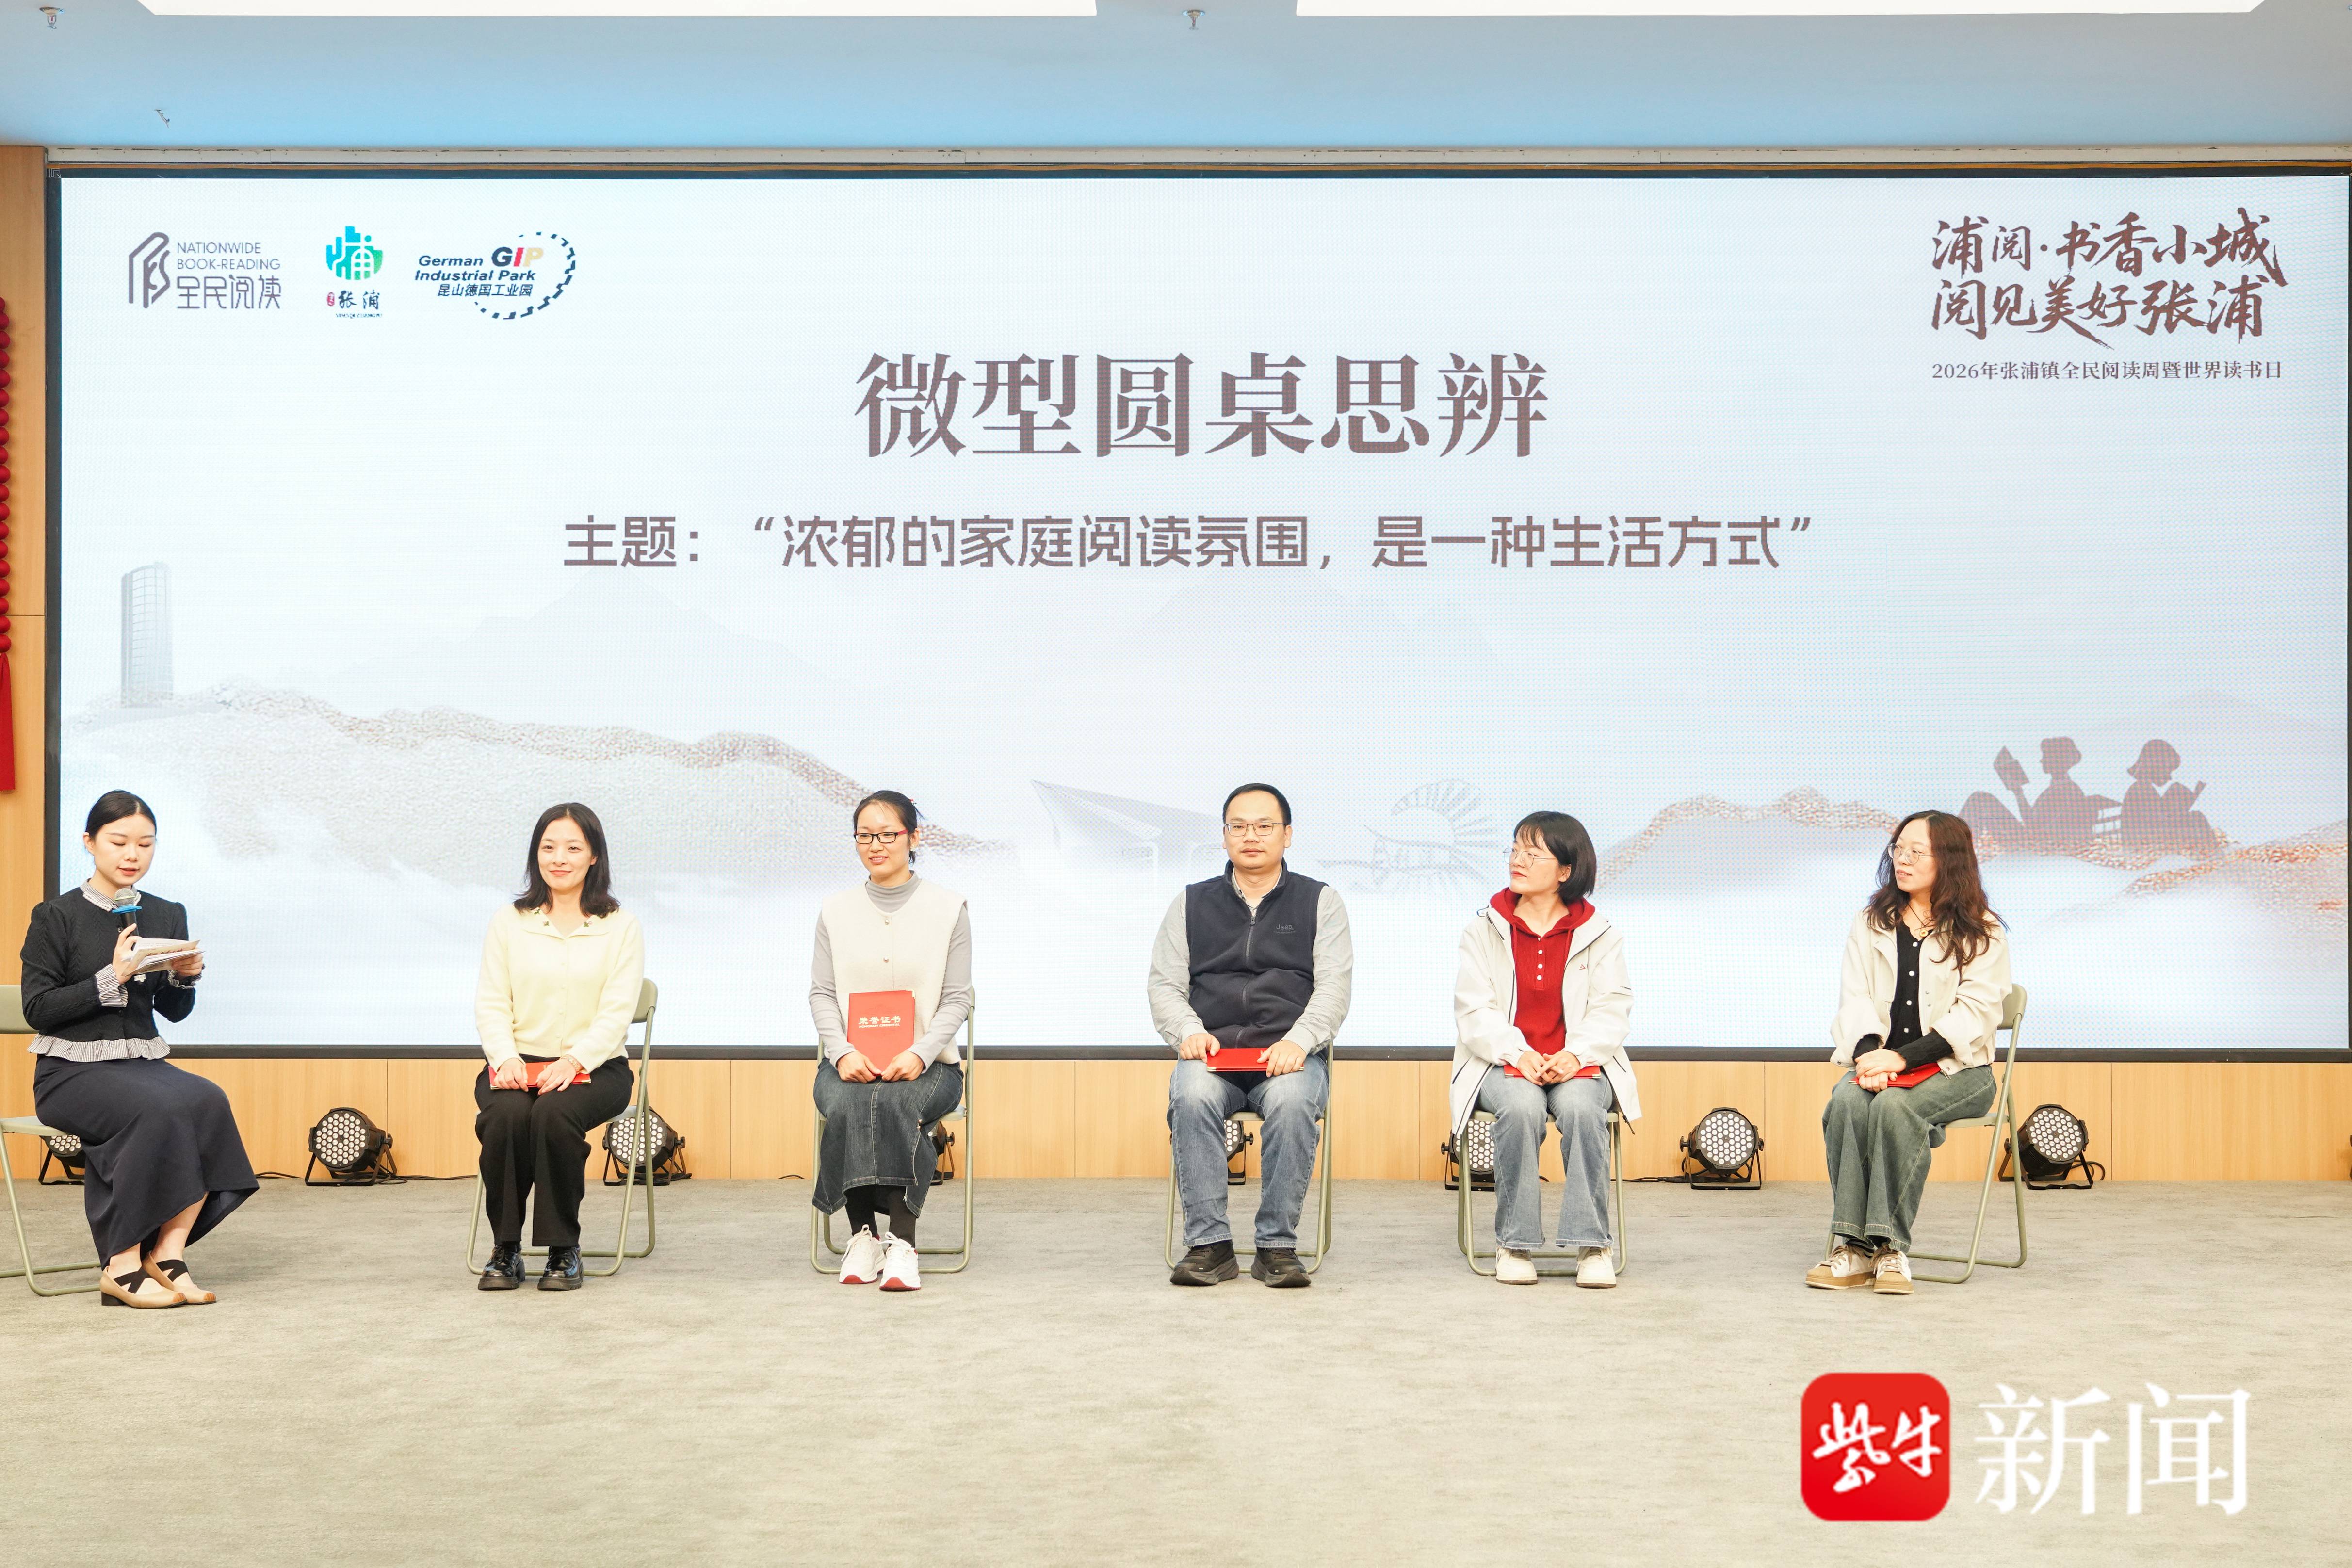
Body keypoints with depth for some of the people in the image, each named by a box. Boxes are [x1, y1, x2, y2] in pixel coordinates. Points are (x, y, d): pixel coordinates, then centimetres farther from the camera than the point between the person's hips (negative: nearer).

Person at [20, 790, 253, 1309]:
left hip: (144, 1061, 5)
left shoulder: (167, 916, 10)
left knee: (208, 1101, -28)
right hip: (71, 1071, -4)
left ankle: (169, 1252, -22)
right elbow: (38, 1009, -9)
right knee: (157, 1108, -33)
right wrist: (112, 978, -21)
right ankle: (122, 1268, -23)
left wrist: (187, 976, -8)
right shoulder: (56, 916, -2)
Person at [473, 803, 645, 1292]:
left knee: (555, 1112, -34)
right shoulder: (509, 921, 11)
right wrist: (505, 1058, -14)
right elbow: (491, 1002, 5)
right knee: (506, 1115, -32)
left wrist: (573, 1060, -20)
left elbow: (617, 1012, -4)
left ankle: (564, 1250, -17)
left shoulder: (621, 927, 6)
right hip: (518, 1063, 2)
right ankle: (505, 1249, -15)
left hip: (594, 1067, -1)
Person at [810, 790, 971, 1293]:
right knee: (847, 1106, -32)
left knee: (893, 1103, -34)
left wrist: (919, 1054, -16)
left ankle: (902, 1243, -32)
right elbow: (821, 993, 7)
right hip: (849, 1061, 2)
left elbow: (957, 999, 1)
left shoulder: (948, 908, 5)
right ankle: (863, 1233, -20)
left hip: (926, 1063, -2)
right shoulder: (836, 911, 11)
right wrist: (843, 1053, -13)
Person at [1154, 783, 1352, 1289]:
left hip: (1290, 1056, -1)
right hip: (1211, 1055, 1)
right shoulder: (1192, 904, 19)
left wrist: (1298, 1042, -15)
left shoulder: (1320, 901, 14)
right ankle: (1209, 1245, -28)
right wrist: (1189, 1032, -9)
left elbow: (1333, 987, 3)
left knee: (1292, 1100, -36)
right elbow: (1165, 985, 13)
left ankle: (1277, 1247, -25)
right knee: (1192, 1095, -34)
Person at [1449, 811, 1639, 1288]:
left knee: (1580, 1106, -34)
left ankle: (1592, 1244, -25)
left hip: (1577, 1063, 0)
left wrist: (1576, 1055, -19)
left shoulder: (1599, 934, 7)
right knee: (1522, 1107, -34)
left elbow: (1611, 1010, 1)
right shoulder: (1485, 928, 7)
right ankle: (1515, 1243, -21)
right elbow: (1474, 1008, 0)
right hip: (1504, 1063, 0)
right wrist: (1517, 1055, -18)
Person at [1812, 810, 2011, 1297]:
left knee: (1895, 1105, -35)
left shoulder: (1982, 934, 2)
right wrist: (1871, 1053, -16)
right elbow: (1855, 999, 6)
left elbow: (1973, 1016, -8)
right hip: (1880, 1057, 3)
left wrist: (1902, 1058, -21)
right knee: (1847, 1100, -31)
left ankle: (1890, 1247, -29)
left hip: (1954, 1067, -3)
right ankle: (1852, 1246, -29)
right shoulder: (1871, 924, 16)